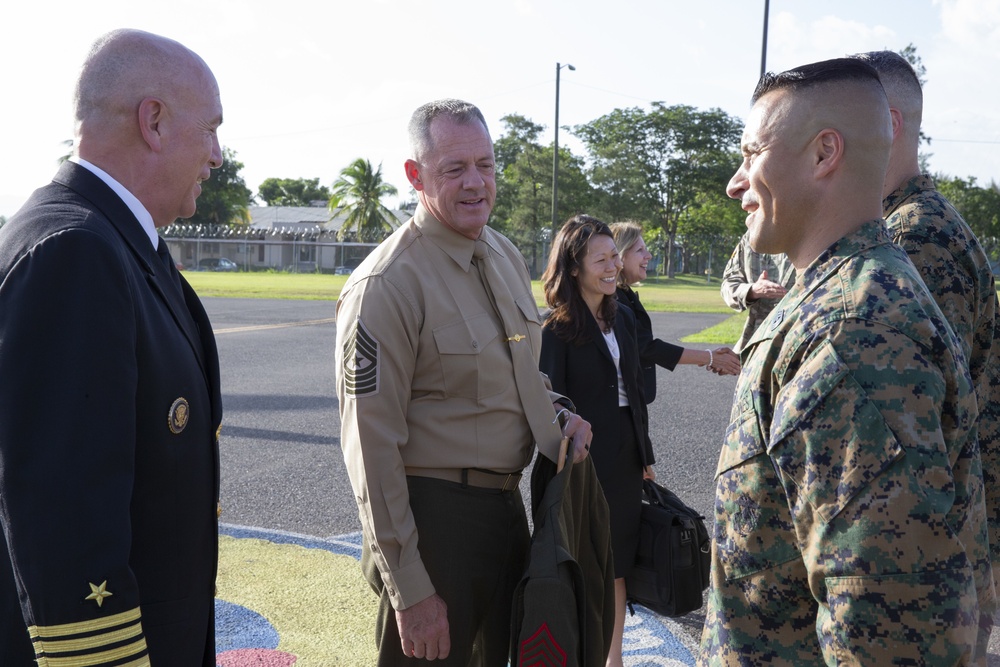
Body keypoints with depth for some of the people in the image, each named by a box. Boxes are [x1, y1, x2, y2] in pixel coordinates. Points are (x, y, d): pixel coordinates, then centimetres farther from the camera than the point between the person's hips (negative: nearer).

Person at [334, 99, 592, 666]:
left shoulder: (507, 256, 6)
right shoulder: (386, 284, -19)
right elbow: (372, 445, -20)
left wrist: (558, 413, -1)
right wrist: (409, 591, -18)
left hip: (508, 504, 8)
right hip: (435, 512, -8)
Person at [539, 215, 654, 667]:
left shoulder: (623, 317, 7)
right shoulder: (556, 329, -13)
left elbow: (634, 391, 12)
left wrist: (645, 454, 14)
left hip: (625, 457, 6)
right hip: (583, 460, -6)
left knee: (618, 561, 16)